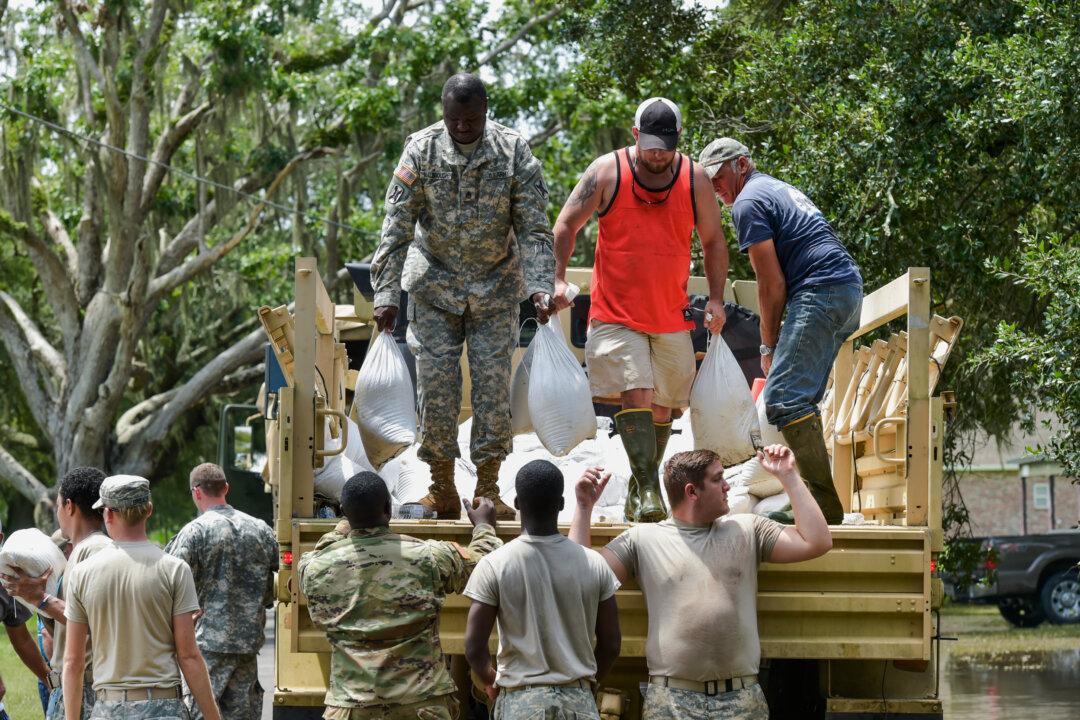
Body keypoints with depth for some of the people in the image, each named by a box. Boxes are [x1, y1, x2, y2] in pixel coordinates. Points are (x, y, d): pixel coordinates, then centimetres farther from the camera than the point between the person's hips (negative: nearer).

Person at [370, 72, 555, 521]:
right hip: (435, 283, 0)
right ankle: (442, 490, 7)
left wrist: (540, 286, -24)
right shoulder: (421, 151, -10)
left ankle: (488, 489, 7)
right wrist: (386, 292, -18)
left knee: (493, 382, -3)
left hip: (495, 287, 0)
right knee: (436, 383, -3)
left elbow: (534, 228, -11)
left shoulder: (514, 152, -10)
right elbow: (397, 226, -11)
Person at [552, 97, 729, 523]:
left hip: (672, 317, 3)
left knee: (661, 407, 8)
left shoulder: (694, 178, 3)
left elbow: (713, 241, 12)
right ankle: (648, 488, -19)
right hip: (615, 313, -3)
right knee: (635, 394, -19)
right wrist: (557, 278, -9)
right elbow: (566, 224, 2)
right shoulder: (607, 172, -4)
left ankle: (640, 489, 23)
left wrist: (716, 299, 4)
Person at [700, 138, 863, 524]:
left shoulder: (748, 204, -3)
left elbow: (772, 284, -8)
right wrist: (776, 342, 24)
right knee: (802, 399, 16)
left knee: (783, 398, -15)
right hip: (849, 291, 10)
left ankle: (823, 502, -21)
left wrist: (768, 345, 2)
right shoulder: (780, 189, 28)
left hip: (820, 292, -10)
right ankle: (820, 496, 15)